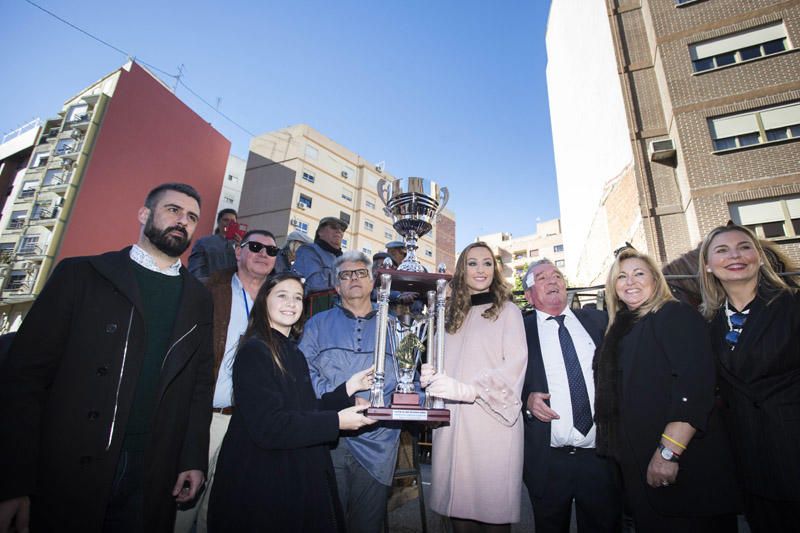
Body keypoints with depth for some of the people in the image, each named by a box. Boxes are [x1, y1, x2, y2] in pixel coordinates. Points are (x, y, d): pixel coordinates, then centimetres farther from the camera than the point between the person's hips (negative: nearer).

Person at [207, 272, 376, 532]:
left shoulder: (294, 353, 8)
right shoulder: (254, 352, -17)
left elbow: (307, 411, 5)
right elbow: (267, 427, -24)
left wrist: (348, 388, -4)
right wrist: (336, 422, -21)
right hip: (261, 481, -8)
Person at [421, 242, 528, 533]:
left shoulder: (507, 311, 3)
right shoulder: (451, 315, 14)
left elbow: (515, 364, -10)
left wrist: (469, 390, -22)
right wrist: (431, 376, -5)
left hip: (492, 421, -3)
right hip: (451, 421, 4)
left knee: (492, 507, 3)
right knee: (456, 502, 10)